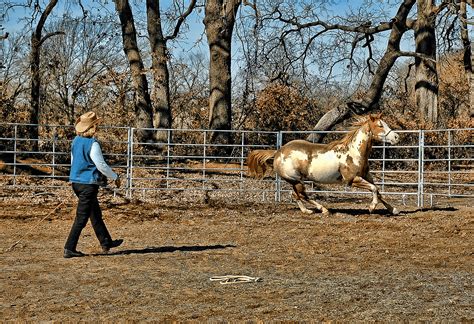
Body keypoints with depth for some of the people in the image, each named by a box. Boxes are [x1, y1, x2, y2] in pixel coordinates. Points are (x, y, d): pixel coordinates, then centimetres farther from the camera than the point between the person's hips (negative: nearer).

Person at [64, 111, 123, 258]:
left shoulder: (76, 141, 5)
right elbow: (101, 165, -17)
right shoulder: (92, 144, -19)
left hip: (76, 181, 9)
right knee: (82, 218, -2)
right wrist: (115, 177, -2)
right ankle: (69, 249, -1)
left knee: (96, 214, 20)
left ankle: (106, 243, 31)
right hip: (88, 184, -9)